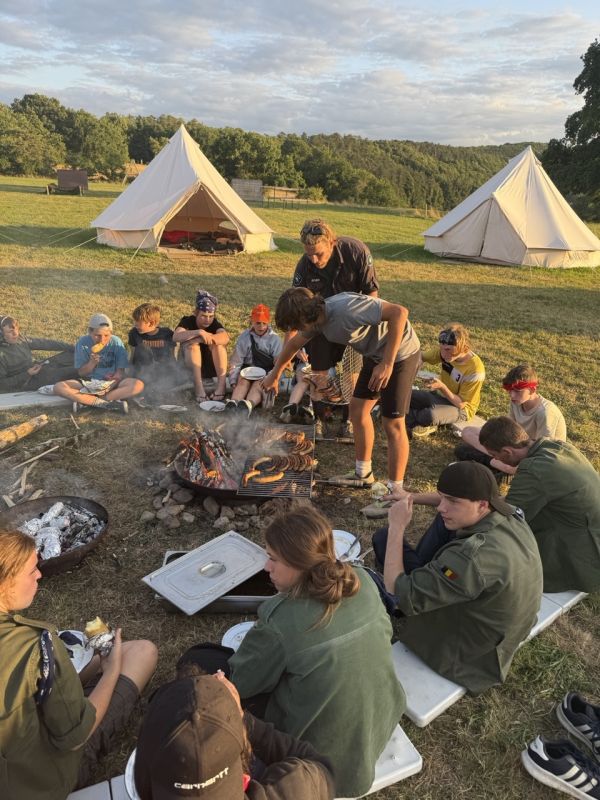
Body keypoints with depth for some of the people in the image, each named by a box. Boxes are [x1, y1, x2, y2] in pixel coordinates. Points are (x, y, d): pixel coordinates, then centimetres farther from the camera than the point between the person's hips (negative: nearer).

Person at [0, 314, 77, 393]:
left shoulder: (20, 338, -2)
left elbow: (44, 343, 1)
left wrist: (72, 347, -1)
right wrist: (27, 374, -24)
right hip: (30, 381, -7)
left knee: (71, 354, 1)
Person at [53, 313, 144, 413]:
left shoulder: (116, 342, -7)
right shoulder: (82, 343, -7)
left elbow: (120, 372, -5)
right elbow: (81, 373, -3)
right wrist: (92, 362, -21)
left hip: (112, 383, 0)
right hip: (89, 383, 1)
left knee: (138, 385, -31)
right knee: (58, 387, -25)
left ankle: (85, 401, -25)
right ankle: (106, 404, -28)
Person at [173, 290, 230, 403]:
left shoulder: (214, 323, -4)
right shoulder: (187, 321, -8)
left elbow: (226, 337, -27)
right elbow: (176, 337, -30)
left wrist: (205, 338, -40)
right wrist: (199, 332, -42)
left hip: (213, 367, 1)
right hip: (191, 368, -1)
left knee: (218, 341, -23)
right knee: (192, 344, -28)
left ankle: (221, 384, -32)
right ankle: (198, 386, -38)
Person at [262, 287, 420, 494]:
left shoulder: (345, 308, -31)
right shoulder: (316, 317, -3)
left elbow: (399, 312, -34)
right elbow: (293, 344, 17)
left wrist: (387, 364, -33)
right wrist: (274, 375, 30)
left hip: (399, 353, -9)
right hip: (375, 355, 9)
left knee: (393, 424, -5)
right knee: (357, 408, 15)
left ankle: (395, 492, 7)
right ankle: (363, 474, 29)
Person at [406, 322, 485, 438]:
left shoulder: (475, 370, -29)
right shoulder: (445, 350, -14)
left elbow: (460, 404, -23)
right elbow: (422, 356, 0)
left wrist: (442, 387, -38)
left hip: (460, 409, -6)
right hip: (440, 395, 6)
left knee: (430, 415, -37)